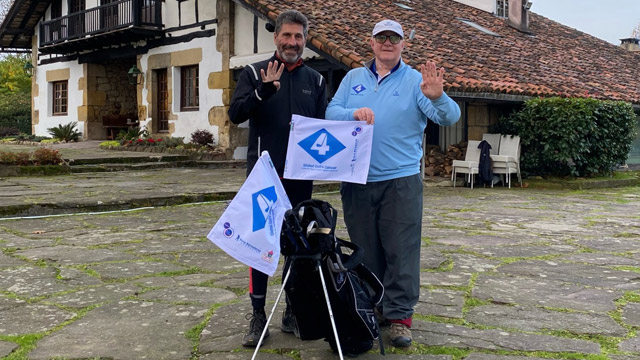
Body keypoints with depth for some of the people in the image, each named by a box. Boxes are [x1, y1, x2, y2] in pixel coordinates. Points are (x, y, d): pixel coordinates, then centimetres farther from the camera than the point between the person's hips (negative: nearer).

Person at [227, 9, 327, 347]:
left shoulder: (315, 80, 9)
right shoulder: (254, 73, 2)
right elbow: (235, 114, -10)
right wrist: (263, 90, -25)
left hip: (301, 177, 3)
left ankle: (293, 311, 21)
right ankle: (258, 315, 9)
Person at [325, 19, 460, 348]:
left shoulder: (415, 80, 2)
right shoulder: (353, 78, 12)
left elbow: (450, 117, -10)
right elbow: (331, 112, 3)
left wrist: (437, 97, -32)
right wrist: (354, 113, -18)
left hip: (401, 180, -3)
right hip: (357, 181, 3)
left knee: (401, 252, -3)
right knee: (365, 250, 12)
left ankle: (399, 315, 7)